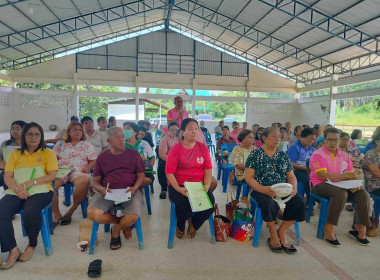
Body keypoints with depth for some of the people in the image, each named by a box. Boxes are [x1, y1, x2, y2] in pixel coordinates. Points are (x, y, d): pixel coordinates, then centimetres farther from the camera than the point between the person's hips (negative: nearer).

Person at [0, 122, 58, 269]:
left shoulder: (48, 153, 8)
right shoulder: (15, 154, 16)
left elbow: (51, 176, -3)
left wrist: (28, 183, -16)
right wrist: (17, 188, -16)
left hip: (41, 191, -3)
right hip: (17, 192, 3)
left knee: (30, 212, -32)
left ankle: (32, 245, -2)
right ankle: (13, 250, -8)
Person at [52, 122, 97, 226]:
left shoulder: (87, 145, 20)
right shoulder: (61, 144, 25)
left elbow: (93, 161, 12)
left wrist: (88, 168, -8)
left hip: (79, 171, -1)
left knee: (84, 182, -38)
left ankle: (70, 211, -19)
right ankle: (56, 215, -17)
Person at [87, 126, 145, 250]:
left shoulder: (133, 154, 11)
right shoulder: (102, 157, 14)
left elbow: (141, 175, 9)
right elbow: (95, 181, 13)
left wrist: (134, 188, -12)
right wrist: (101, 189, -12)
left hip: (129, 190, -1)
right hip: (107, 192, 2)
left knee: (133, 216, -30)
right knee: (93, 214, -27)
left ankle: (116, 230, 8)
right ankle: (124, 224, 2)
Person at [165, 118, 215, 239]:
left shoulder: (203, 148, 7)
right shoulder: (176, 149, -3)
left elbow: (208, 169, 4)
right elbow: (169, 172, -8)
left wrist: (206, 185, -11)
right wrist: (178, 189, -20)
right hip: (179, 185, -2)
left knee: (210, 203, -23)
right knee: (183, 204, -30)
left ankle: (194, 224, 12)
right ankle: (180, 226, 11)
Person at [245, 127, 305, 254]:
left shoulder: (283, 155, 15)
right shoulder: (255, 154, 0)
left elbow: (291, 176, 15)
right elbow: (249, 177, -6)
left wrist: (293, 188, -7)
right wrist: (262, 189, -23)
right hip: (262, 190, -4)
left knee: (299, 202, -22)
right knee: (270, 204, -35)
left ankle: (282, 232, -3)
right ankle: (273, 232, -5)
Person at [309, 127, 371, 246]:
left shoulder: (344, 155, 14)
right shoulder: (318, 155, -7)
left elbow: (352, 175, 10)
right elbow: (323, 176, -17)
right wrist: (346, 176, -11)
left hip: (342, 186, 6)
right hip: (320, 185, -6)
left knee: (363, 194, -16)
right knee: (341, 193, -34)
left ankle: (361, 228, 0)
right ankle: (328, 228, -19)